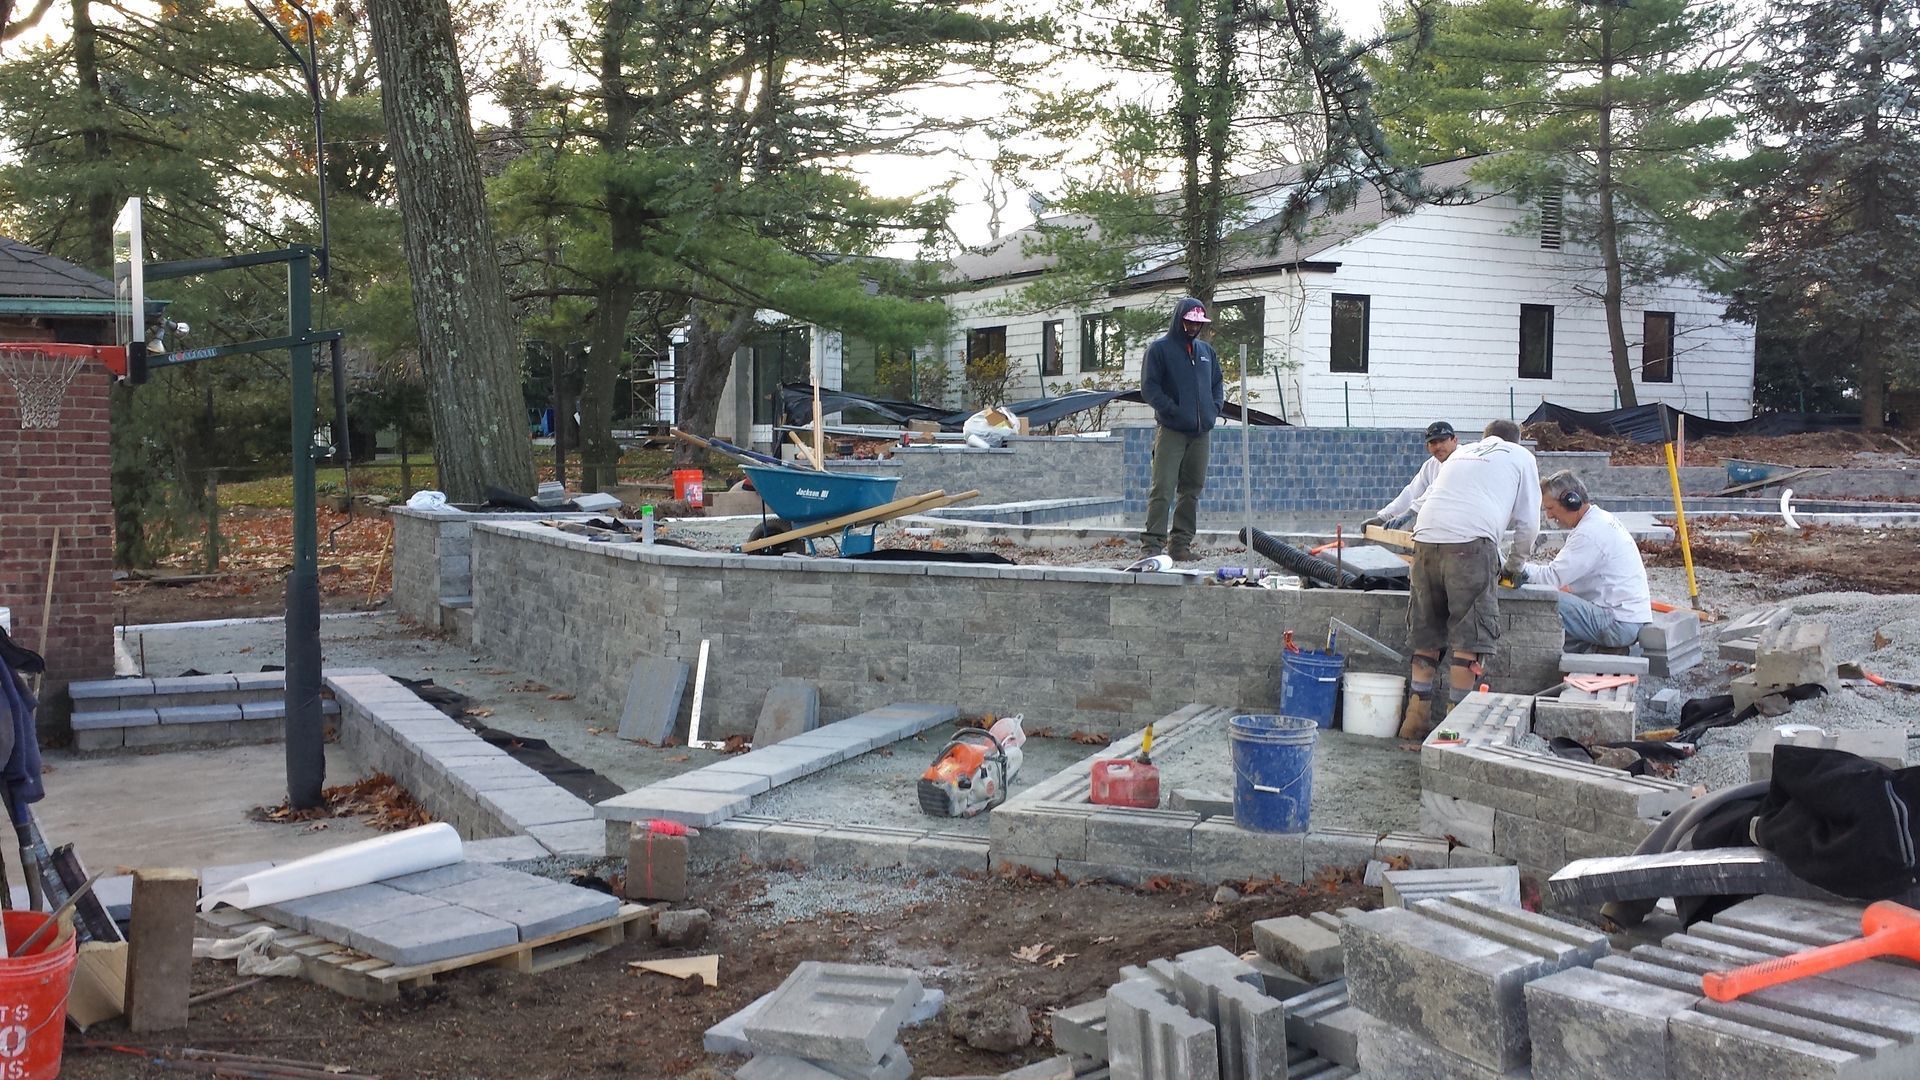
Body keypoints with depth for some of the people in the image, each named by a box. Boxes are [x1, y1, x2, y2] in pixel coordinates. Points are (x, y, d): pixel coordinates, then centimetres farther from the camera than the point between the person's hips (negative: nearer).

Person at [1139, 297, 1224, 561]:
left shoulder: (1206, 351, 18)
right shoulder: (1159, 349, 0)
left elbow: (1218, 383, 25)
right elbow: (1149, 388, -7)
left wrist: (1215, 407, 7)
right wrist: (1173, 410, -15)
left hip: (1201, 432, 6)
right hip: (1171, 431, -6)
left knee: (1192, 489, 8)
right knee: (1162, 489, -10)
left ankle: (1182, 543, 14)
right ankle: (1152, 542, -9)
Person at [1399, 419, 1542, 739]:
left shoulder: (1460, 454, 33)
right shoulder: (1521, 457, 21)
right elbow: (1528, 523, 16)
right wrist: (1514, 565, 29)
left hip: (1426, 538, 5)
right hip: (1471, 543, -5)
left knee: (1426, 633, 13)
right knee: (1470, 637, 0)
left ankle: (1417, 717, 15)